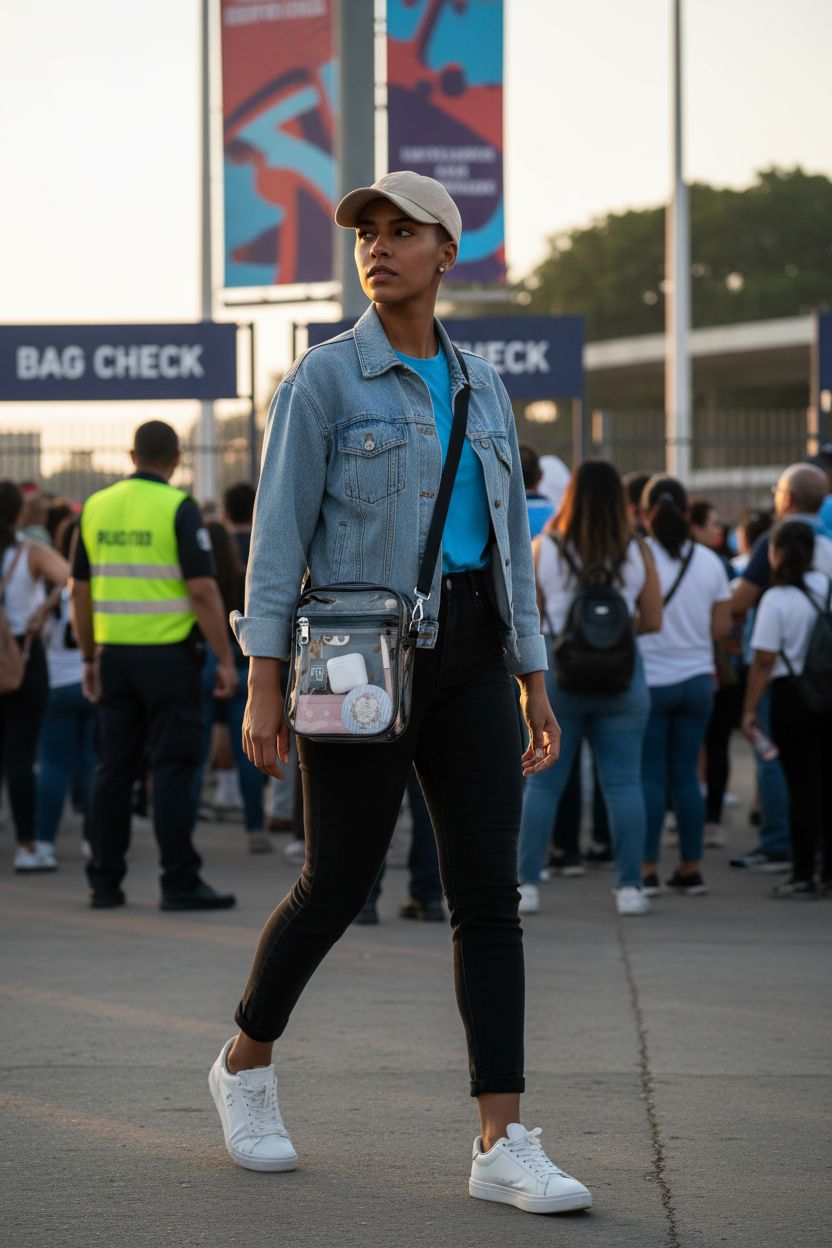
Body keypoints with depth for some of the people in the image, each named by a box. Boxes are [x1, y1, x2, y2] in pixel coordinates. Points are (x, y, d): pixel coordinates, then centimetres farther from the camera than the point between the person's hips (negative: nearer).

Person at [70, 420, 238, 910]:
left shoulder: (96, 507, 7)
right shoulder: (178, 508, -9)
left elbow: (81, 592, 11)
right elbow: (203, 591, -15)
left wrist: (89, 657, 19)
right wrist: (226, 661, -10)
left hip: (115, 654, 5)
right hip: (168, 655, -5)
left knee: (114, 768, 10)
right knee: (173, 768, -2)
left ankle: (105, 882, 12)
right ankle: (180, 883, -3)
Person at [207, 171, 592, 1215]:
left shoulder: (480, 388, 12)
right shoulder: (324, 377, -3)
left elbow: (510, 546, 15)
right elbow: (279, 535, -7)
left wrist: (535, 690, 10)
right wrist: (262, 688, -14)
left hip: (467, 657, 4)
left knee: (490, 891, -5)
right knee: (338, 886, 3)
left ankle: (503, 1146, -8)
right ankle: (246, 1064, 30)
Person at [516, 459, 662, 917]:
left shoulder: (544, 549, -3)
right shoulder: (637, 553, -2)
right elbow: (652, 620, 4)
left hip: (556, 675, 0)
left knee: (542, 782, 6)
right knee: (623, 783, 4)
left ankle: (527, 884, 5)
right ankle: (629, 887, 2)